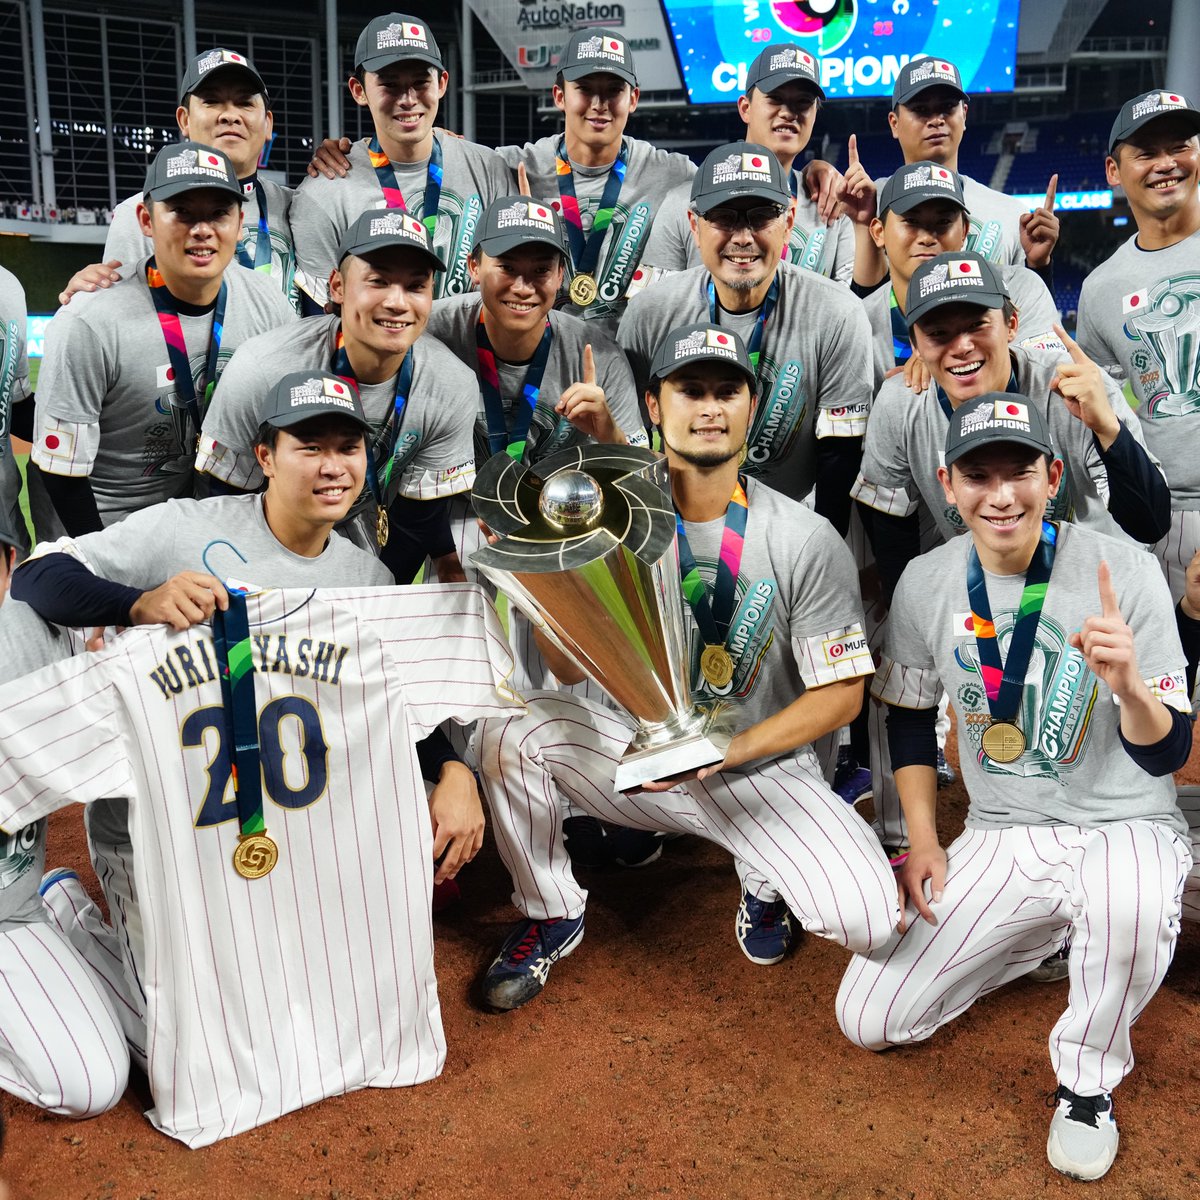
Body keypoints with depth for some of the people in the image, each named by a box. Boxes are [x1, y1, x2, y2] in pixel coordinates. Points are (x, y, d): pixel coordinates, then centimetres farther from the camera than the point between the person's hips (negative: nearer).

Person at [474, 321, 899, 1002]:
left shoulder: (807, 541, -11)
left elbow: (841, 694, -9)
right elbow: (567, 670, -10)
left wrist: (724, 752, -21)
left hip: (762, 769, -1)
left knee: (868, 918, -24)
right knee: (511, 733, -24)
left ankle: (768, 880, 15)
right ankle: (553, 916, 3)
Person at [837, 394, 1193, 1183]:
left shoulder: (1122, 568, -14)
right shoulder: (927, 583, -5)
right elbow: (909, 713, 10)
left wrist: (1129, 689, -35)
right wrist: (924, 842, 3)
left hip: (1126, 827, -3)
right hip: (999, 842, 4)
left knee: (1129, 905, -41)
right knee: (867, 1020, -4)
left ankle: (1089, 1078, -8)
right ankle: (1042, 937, 20)